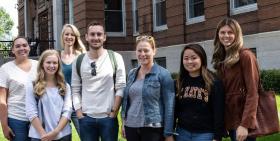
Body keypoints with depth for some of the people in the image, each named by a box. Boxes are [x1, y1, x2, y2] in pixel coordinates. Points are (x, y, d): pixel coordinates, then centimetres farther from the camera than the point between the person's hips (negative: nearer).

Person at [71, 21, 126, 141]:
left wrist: (114, 112, -8)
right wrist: (79, 112, -2)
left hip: (108, 117, -2)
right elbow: (75, 90, 6)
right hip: (86, 118, 2)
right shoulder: (78, 61, 6)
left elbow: (121, 88, -4)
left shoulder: (115, 58, -1)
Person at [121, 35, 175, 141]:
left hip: (153, 129, -5)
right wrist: (124, 124, 14)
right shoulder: (131, 74, 10)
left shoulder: (163, 74, -6)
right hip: (131, 127, 5)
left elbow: (169, 106, -9)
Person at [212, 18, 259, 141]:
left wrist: (245, 124, -23)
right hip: (230, 119, 7)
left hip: (242, 120, -7)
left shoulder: (245, 56, -11)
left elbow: (252, 93, -16)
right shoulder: (221, 59, 11)